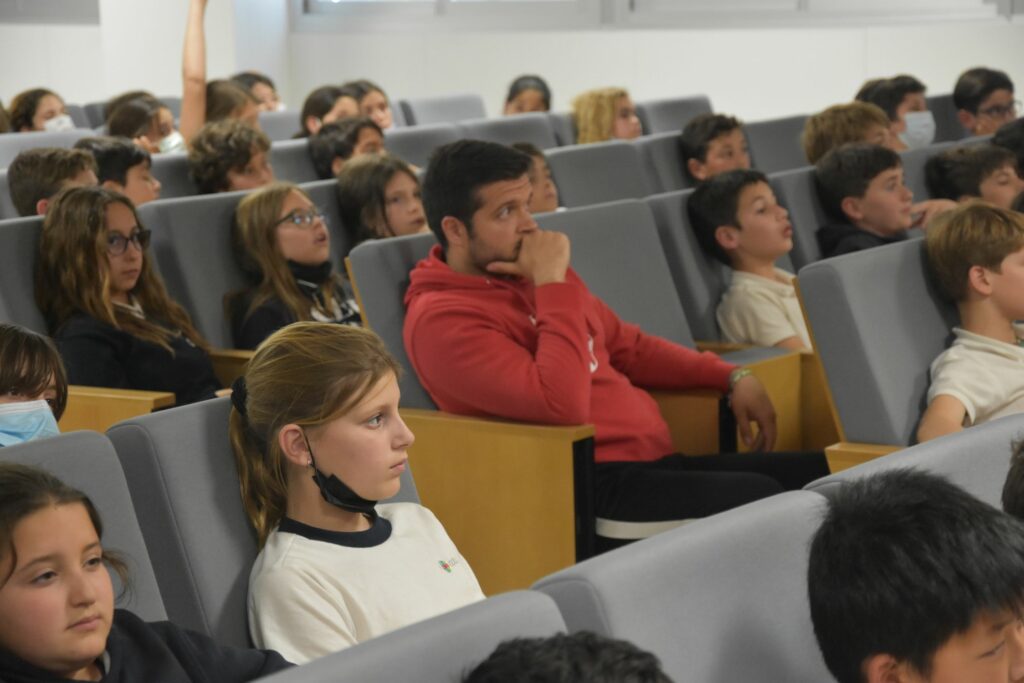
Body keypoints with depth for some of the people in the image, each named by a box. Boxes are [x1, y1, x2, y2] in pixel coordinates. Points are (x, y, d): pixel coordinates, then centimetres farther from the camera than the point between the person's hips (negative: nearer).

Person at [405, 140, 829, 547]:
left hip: (657, 461, 9)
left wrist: (731, 378, 15)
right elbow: (563, 405, -25)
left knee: (821, 472, -5)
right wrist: (554, 285, -18)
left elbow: (627, 346, 27)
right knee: (760, 498, -28)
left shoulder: (528, 272, 15)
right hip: (589, 485, -9)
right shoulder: (442, 318, -12)